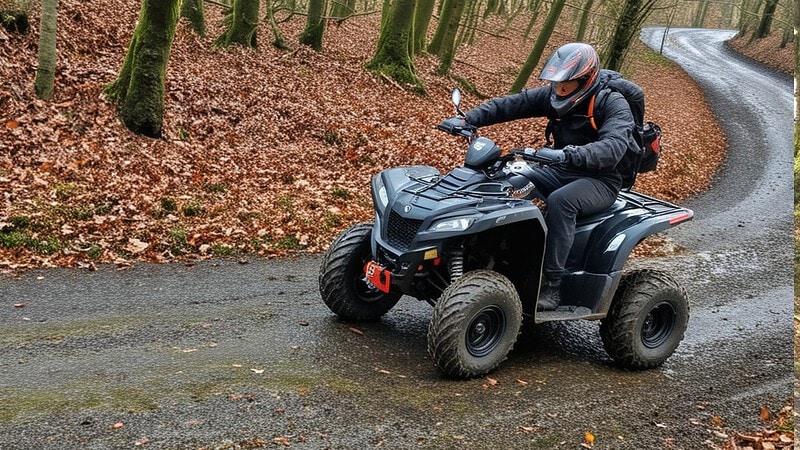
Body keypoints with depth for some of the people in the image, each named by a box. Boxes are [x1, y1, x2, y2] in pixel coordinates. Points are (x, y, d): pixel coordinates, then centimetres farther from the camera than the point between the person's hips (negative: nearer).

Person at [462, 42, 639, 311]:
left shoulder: (613, 104, -17)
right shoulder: (552, 96, 0)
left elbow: (614, 147, -34)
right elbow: (510, 105, -4)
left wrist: (569, 154, -50)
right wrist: (470, 119, -20)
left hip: (600, 180, -6)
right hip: (560, 171, 7)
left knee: (559, 201, -35)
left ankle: (551, 286, -30)